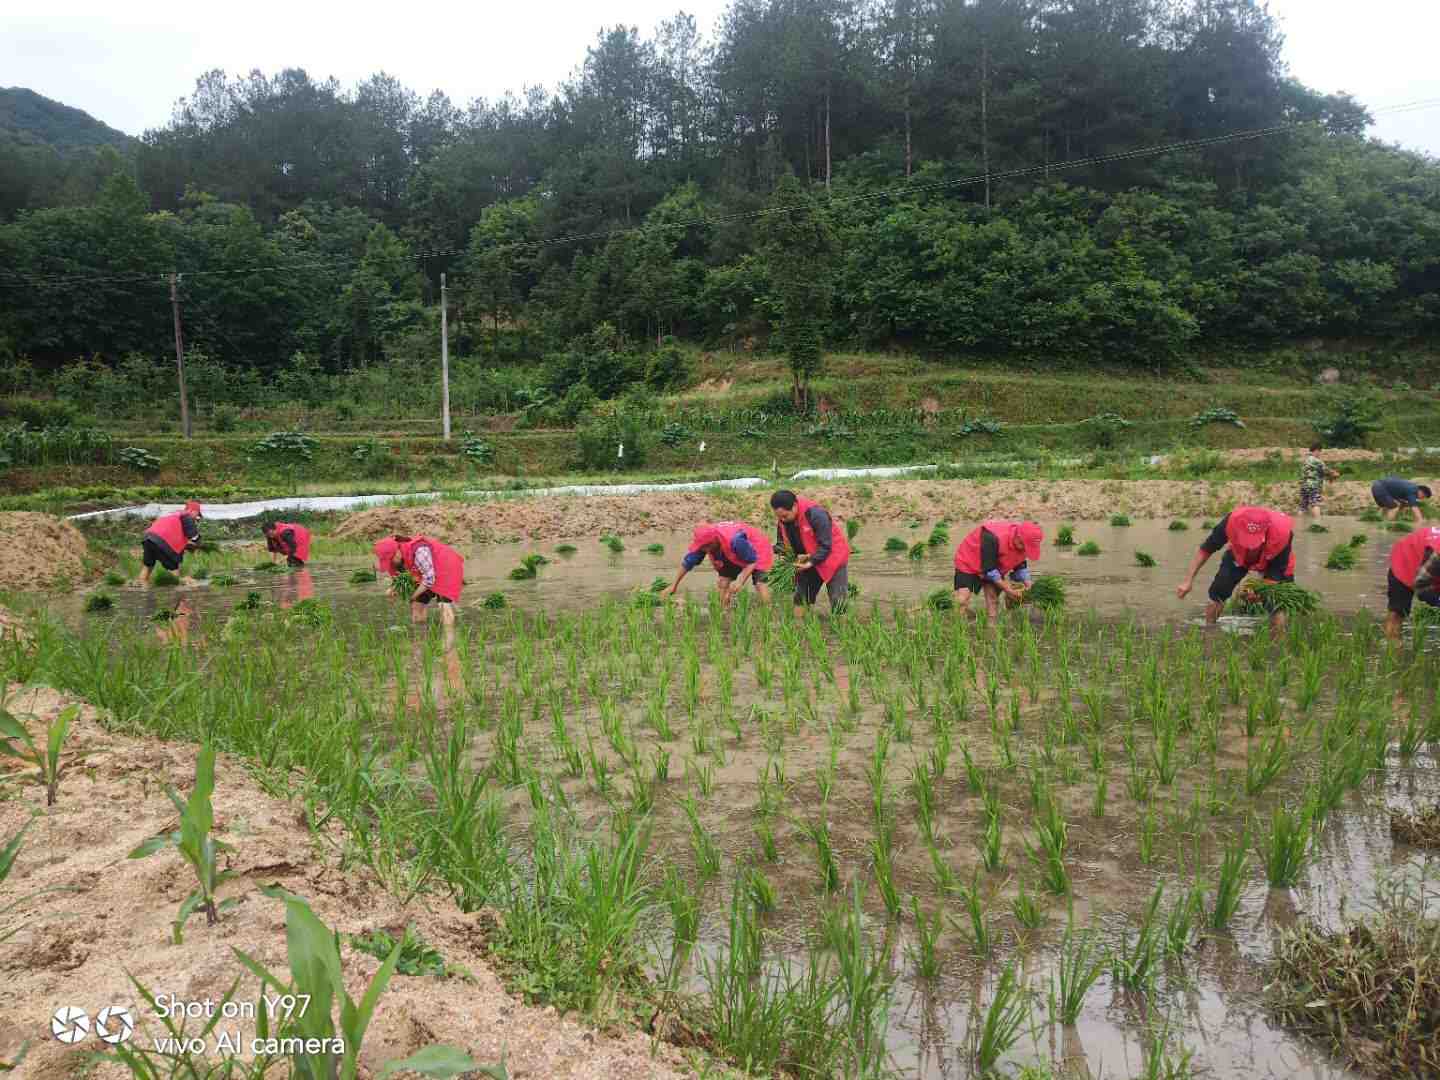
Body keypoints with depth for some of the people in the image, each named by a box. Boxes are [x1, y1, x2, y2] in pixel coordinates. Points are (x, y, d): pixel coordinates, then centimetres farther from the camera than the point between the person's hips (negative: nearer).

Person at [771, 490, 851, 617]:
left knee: (838, 602, -8)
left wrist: (811, 562, -32)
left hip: (832, 557, -6)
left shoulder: (816, 514, -31)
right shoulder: (782, 520, -10)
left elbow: (825, 546, -27)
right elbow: (781, 544, 2)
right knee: (801, 597, 7)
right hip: (806, 559, 7)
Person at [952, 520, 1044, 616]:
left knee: (993, 600, 0)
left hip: (995, 567, 7)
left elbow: (1021, 565, 3)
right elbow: (989, 569, -33)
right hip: (969, 564, -7)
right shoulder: (993, 538, -39)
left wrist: (1027, 585, -10)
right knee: (962, 600, -20)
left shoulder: (1023, 544, -16)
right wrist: (1007, 589, -30)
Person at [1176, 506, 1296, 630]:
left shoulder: (1282, 532, -41)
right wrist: (1189, 580, -21)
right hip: (1239, 555, 2)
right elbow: (1206, 550, -20)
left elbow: (1278, 575, -27)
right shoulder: (1232, 520, -38)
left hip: (1274, 560, -2)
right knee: (1217, 594, -12)